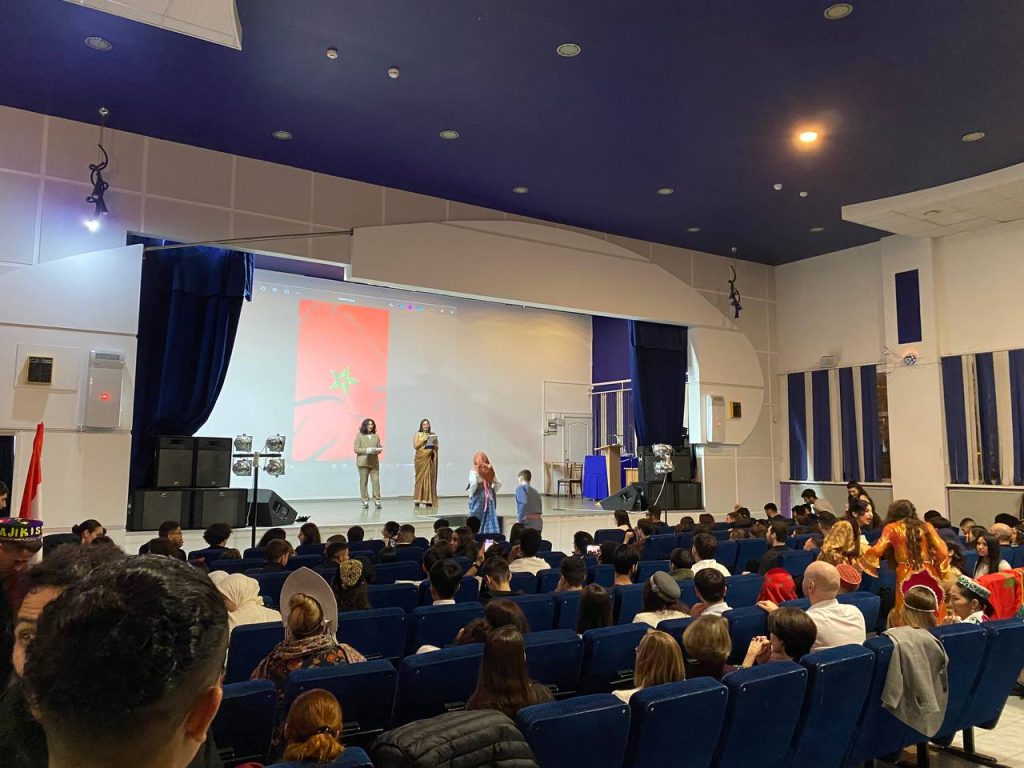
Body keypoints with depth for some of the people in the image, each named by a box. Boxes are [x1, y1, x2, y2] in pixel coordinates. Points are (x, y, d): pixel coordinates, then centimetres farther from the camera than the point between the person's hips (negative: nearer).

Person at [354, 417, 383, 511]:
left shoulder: (376, 436, 11)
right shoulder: (359, 435, 2)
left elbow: (379, 448, 14)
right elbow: (356, 449, -4)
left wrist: (377, 451, -10)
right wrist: (367, 450, -14)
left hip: (374, 462, 2)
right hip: (363, 462, -2)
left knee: (376, 481, -4)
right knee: (363, 482, 2)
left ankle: (377, 501, -1)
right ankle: (365, 501, 9)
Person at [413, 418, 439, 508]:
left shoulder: (433, 434, 12)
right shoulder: (417, 434, 5)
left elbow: (437, 446, 13)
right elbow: (415, 446, -3)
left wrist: (433, 445, -7)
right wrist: (423, 440, -12)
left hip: (430, 458, 2)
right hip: (421, 458, -2)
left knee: (430, 478, -1)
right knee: (420, 477, -5)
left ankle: (429, 500, 1)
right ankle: (417, 500, -3)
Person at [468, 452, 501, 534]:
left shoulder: (474, 470, -10)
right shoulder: (490, 470, 5)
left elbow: (473, 483, -21)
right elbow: (498, 483, 7)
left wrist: (471, 494, -7)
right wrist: (492, 492, 13)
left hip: (478, 497, -5)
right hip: (490, 498, 5)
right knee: (490, 520, 9)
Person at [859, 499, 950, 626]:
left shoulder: (892, 528, 5)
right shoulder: (927, 527, 13)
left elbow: (877, 551, -8)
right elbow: (943, 552, 4)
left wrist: (859, 564, 3)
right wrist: (938, 574, 16)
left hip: (906, 578, -3)